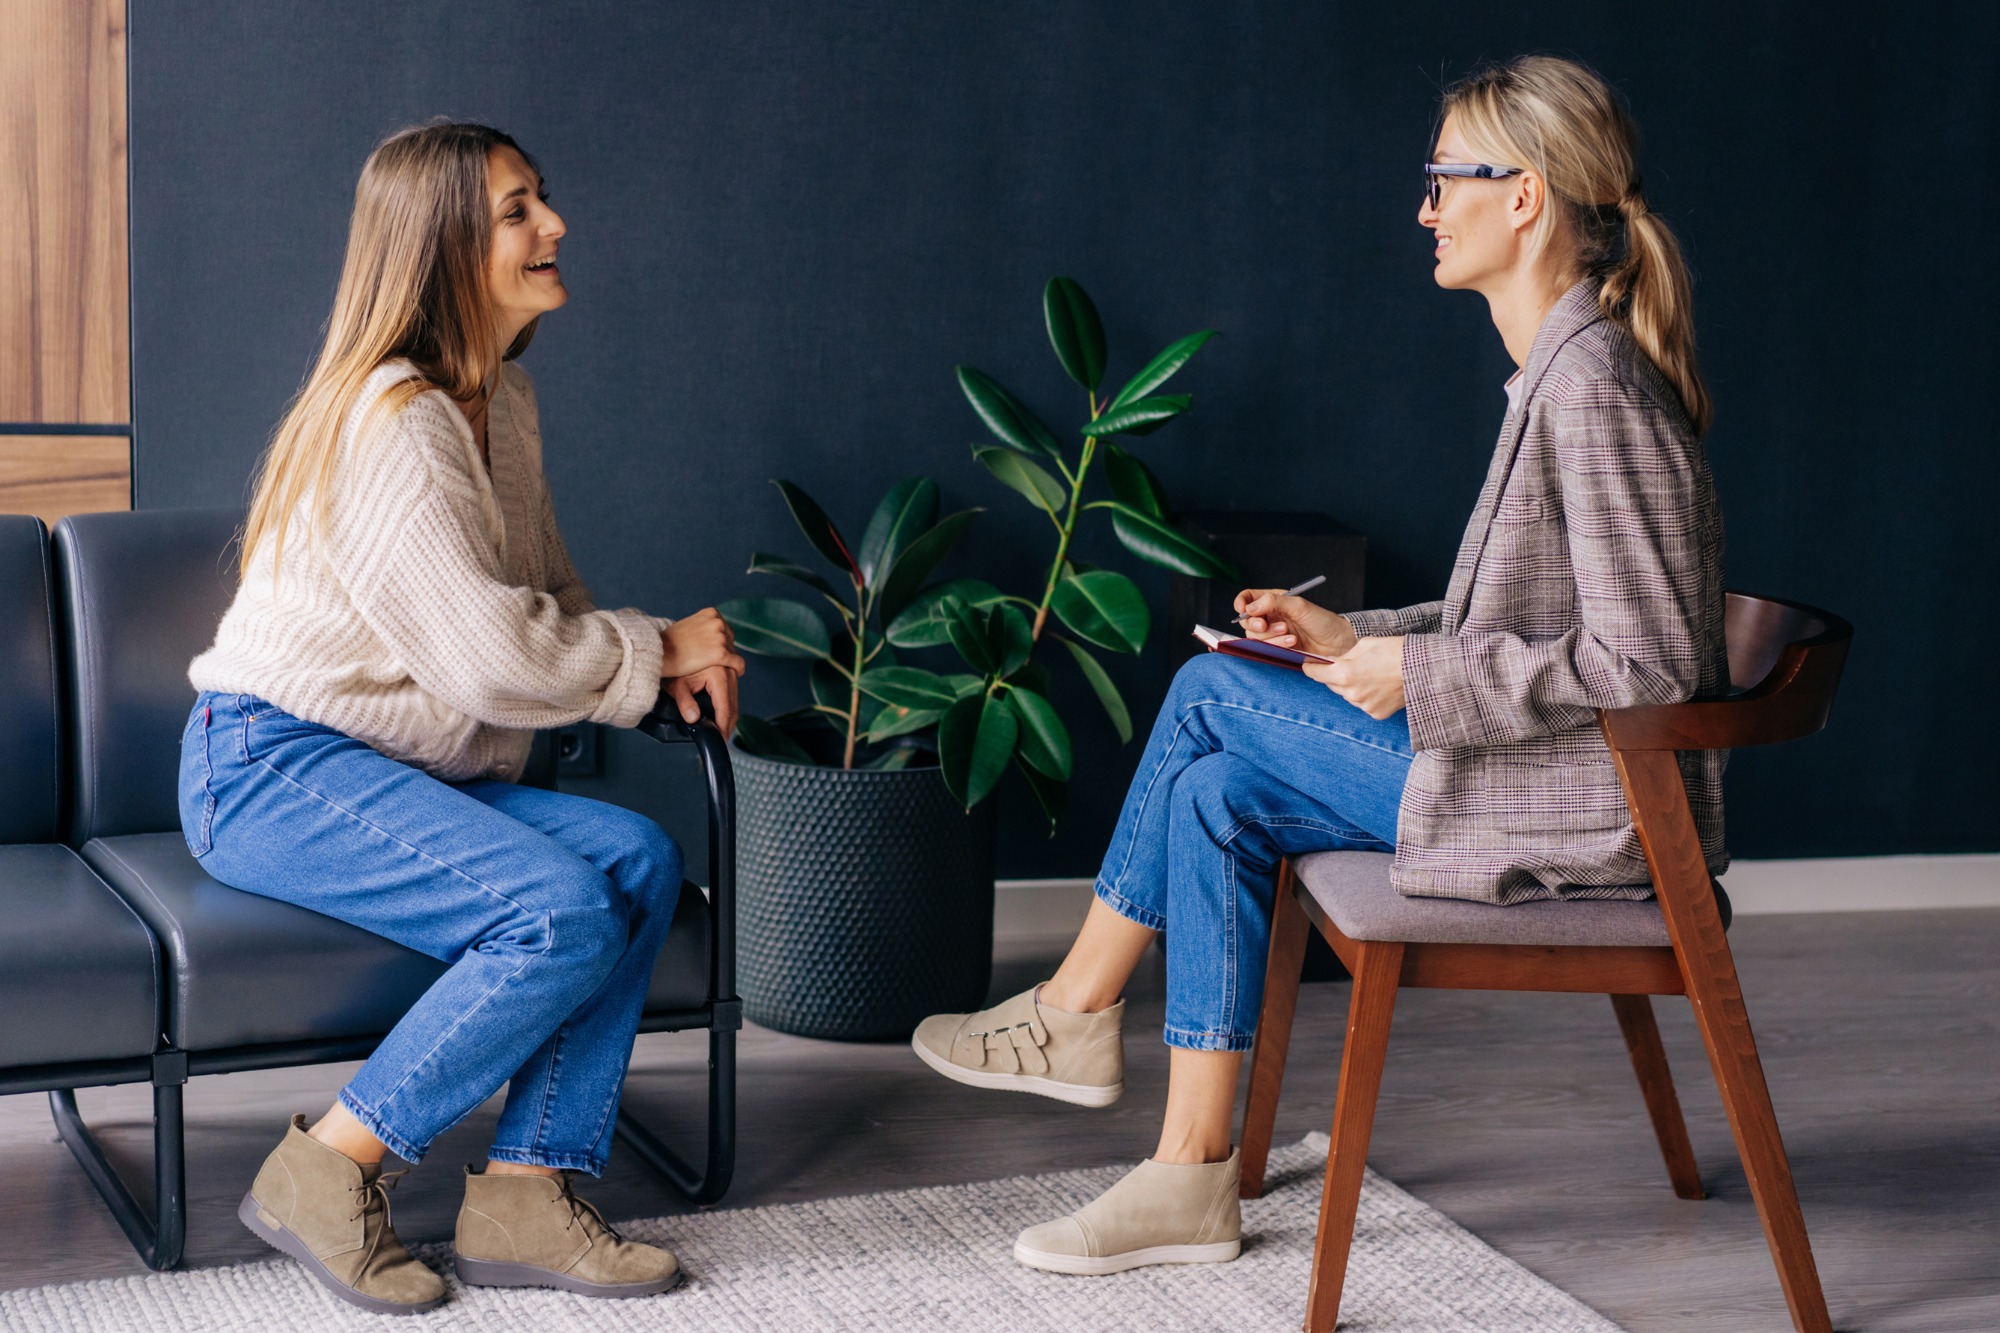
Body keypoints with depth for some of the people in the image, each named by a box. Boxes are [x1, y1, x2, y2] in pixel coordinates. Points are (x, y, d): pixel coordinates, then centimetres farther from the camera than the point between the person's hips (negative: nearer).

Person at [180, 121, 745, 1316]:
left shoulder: (504, 401, 12)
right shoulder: (391, 421, -19)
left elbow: (545, 601, 19)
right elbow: (492, 656, -24)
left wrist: (663, 655, -1)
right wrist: (656, 654, -10)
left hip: (395, 767, 9)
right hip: (271, 768, -9)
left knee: (641, 860, -11)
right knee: (563, 911, -25)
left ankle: (526, 1192, -9)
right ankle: (328, 1172, -11)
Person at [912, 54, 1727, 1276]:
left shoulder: (1596, 386, -20)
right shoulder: (1561, 371, 12)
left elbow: (1646, 659, -24)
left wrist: (1418, 676, -18)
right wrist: (1359, 637, 9)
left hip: (1585, 807, -9)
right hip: (1544, 779, 9)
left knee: (1212, 692, -5)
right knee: (1217, 796, 2)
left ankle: (1077, 1012, 13)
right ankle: (1193, 1179, 7)